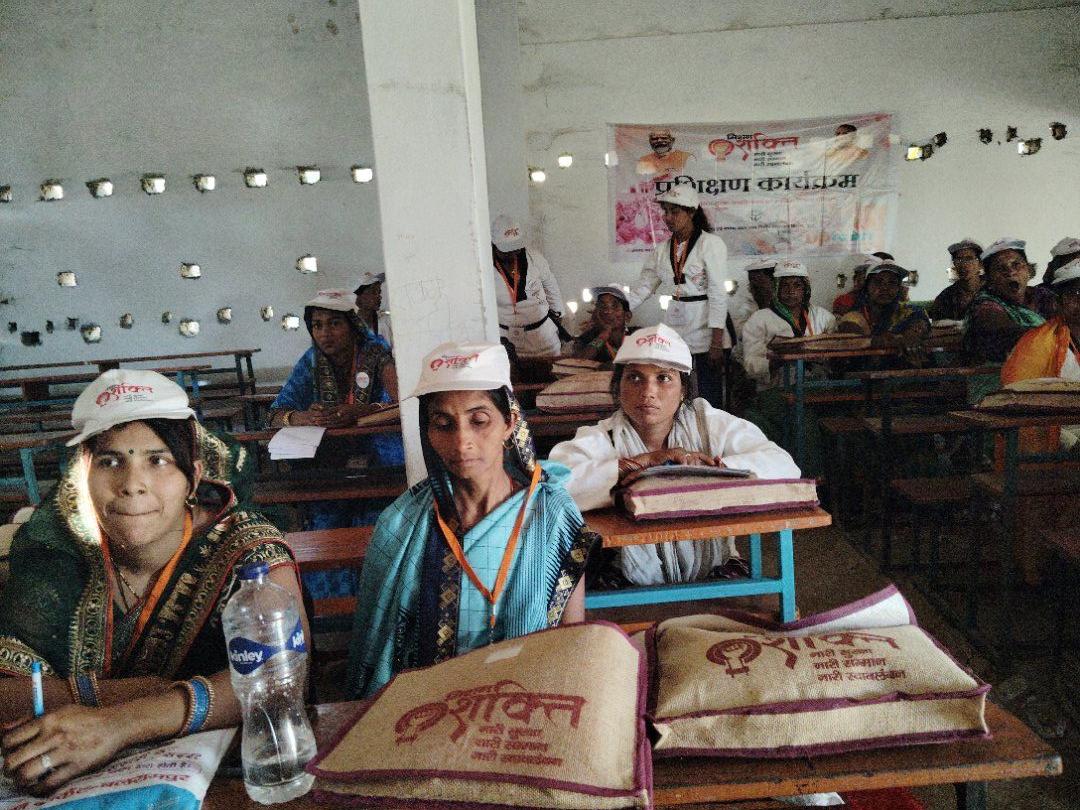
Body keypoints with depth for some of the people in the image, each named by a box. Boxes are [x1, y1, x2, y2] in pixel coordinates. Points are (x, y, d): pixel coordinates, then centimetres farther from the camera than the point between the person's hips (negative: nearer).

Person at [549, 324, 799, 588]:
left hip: (712, 570, 0)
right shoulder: (600, 439, -7)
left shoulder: (710, 424, 0)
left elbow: (785, 467, -8)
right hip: (630, 581, 0)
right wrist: (644, 461, -22)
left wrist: (706, 467, -20)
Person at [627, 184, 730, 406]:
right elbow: (642, 289, 11)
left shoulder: (711, 243, -5)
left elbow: (718, 294, -10)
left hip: (704, 328, -5)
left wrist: (716, 342, -15)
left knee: (709, 398, -3)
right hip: (675, 326, 5)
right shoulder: (662, 249, 10)